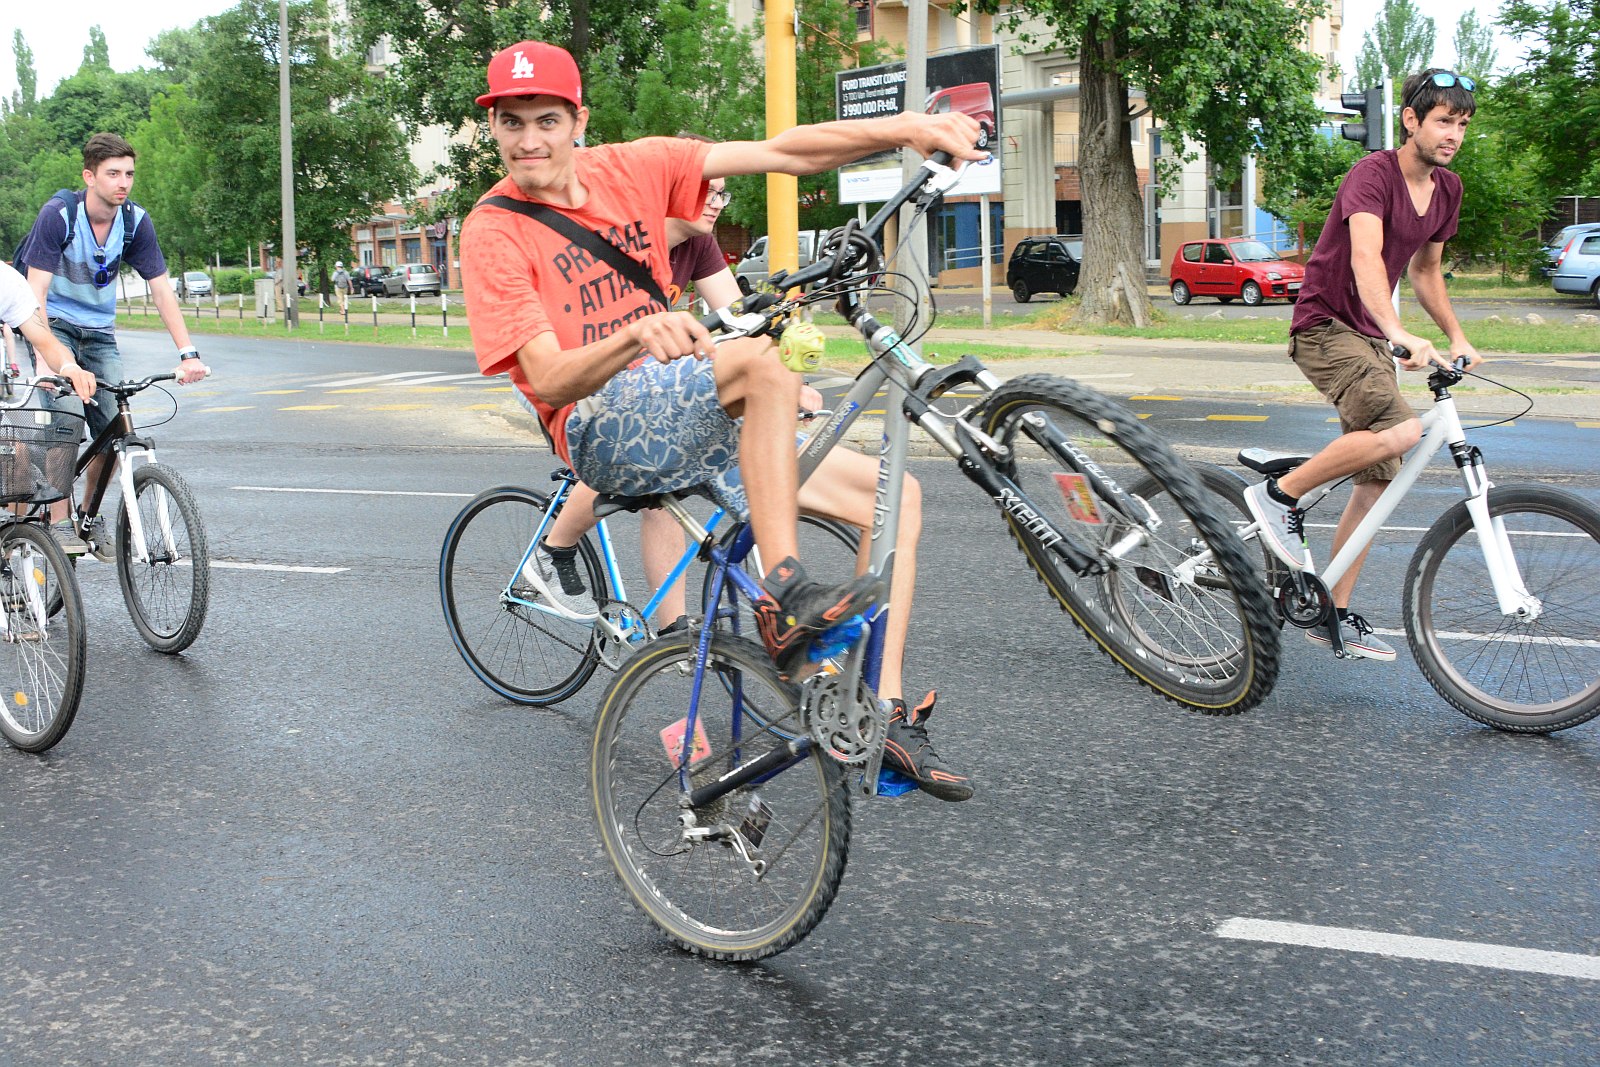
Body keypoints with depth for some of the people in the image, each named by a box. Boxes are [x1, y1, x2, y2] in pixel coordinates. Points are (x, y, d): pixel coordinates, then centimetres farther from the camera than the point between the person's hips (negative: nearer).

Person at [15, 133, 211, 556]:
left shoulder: (136, 221, -10)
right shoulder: (58, 215, -21)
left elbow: (162, 289, -8)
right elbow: (36, 291, -25)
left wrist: (188, 353, -19)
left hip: (99, 330, 4)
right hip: (53, 324, -4)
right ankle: (59, 521, -13)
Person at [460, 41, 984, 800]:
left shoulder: (632, 168, 4)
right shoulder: (492, 233, -8)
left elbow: (777, 153, -5)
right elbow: (549, 379, -18)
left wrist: (901, 130, -19)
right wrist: (637, 335, -38)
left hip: (701, 423, 6)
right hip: (603, 431, -6)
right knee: (759, 360, -34)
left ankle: (886, 715, -5)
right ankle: (783, 602, -34)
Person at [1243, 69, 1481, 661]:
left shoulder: (1447, 189, 8)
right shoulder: (1372, 174, -18)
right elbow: (1365, 259, -35)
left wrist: (1457, 338, 15)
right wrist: (1400, 333, -49)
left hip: (1371, 336, 8)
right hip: (1325, 326, -8)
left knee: (1378, 480, 4)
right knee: (1398, 430, -30)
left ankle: (1337, 614, 12)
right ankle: (1281, 495, -12)